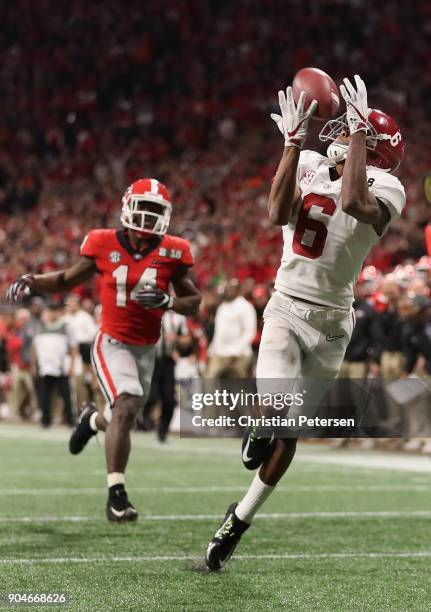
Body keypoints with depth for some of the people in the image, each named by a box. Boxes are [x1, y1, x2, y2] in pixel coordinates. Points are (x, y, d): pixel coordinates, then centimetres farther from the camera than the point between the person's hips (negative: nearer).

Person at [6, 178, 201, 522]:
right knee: (126, 406, -26)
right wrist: (32, 282, -11)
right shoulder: (105, 245, -8)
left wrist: (166, 301, -18)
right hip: (113, 343, -3)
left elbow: (194, 302, 2)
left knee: (124, 417, 16)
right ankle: (116, 494, -23)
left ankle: (93, 420, 56)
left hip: (146, 349, 3)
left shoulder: (171, 252, -6)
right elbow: (68, 280, 6)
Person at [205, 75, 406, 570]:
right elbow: (279, 214, -19)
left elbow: (353, 201, -35)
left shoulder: (382, 189, -11)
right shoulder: (309, 166, -2)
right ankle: (259, 428, 16)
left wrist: (360, 129, -29)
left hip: (330, 320, 0)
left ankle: (240, 518, 26)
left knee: (289, 430, 7)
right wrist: (293, 140, -20)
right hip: (286, 307, 0)